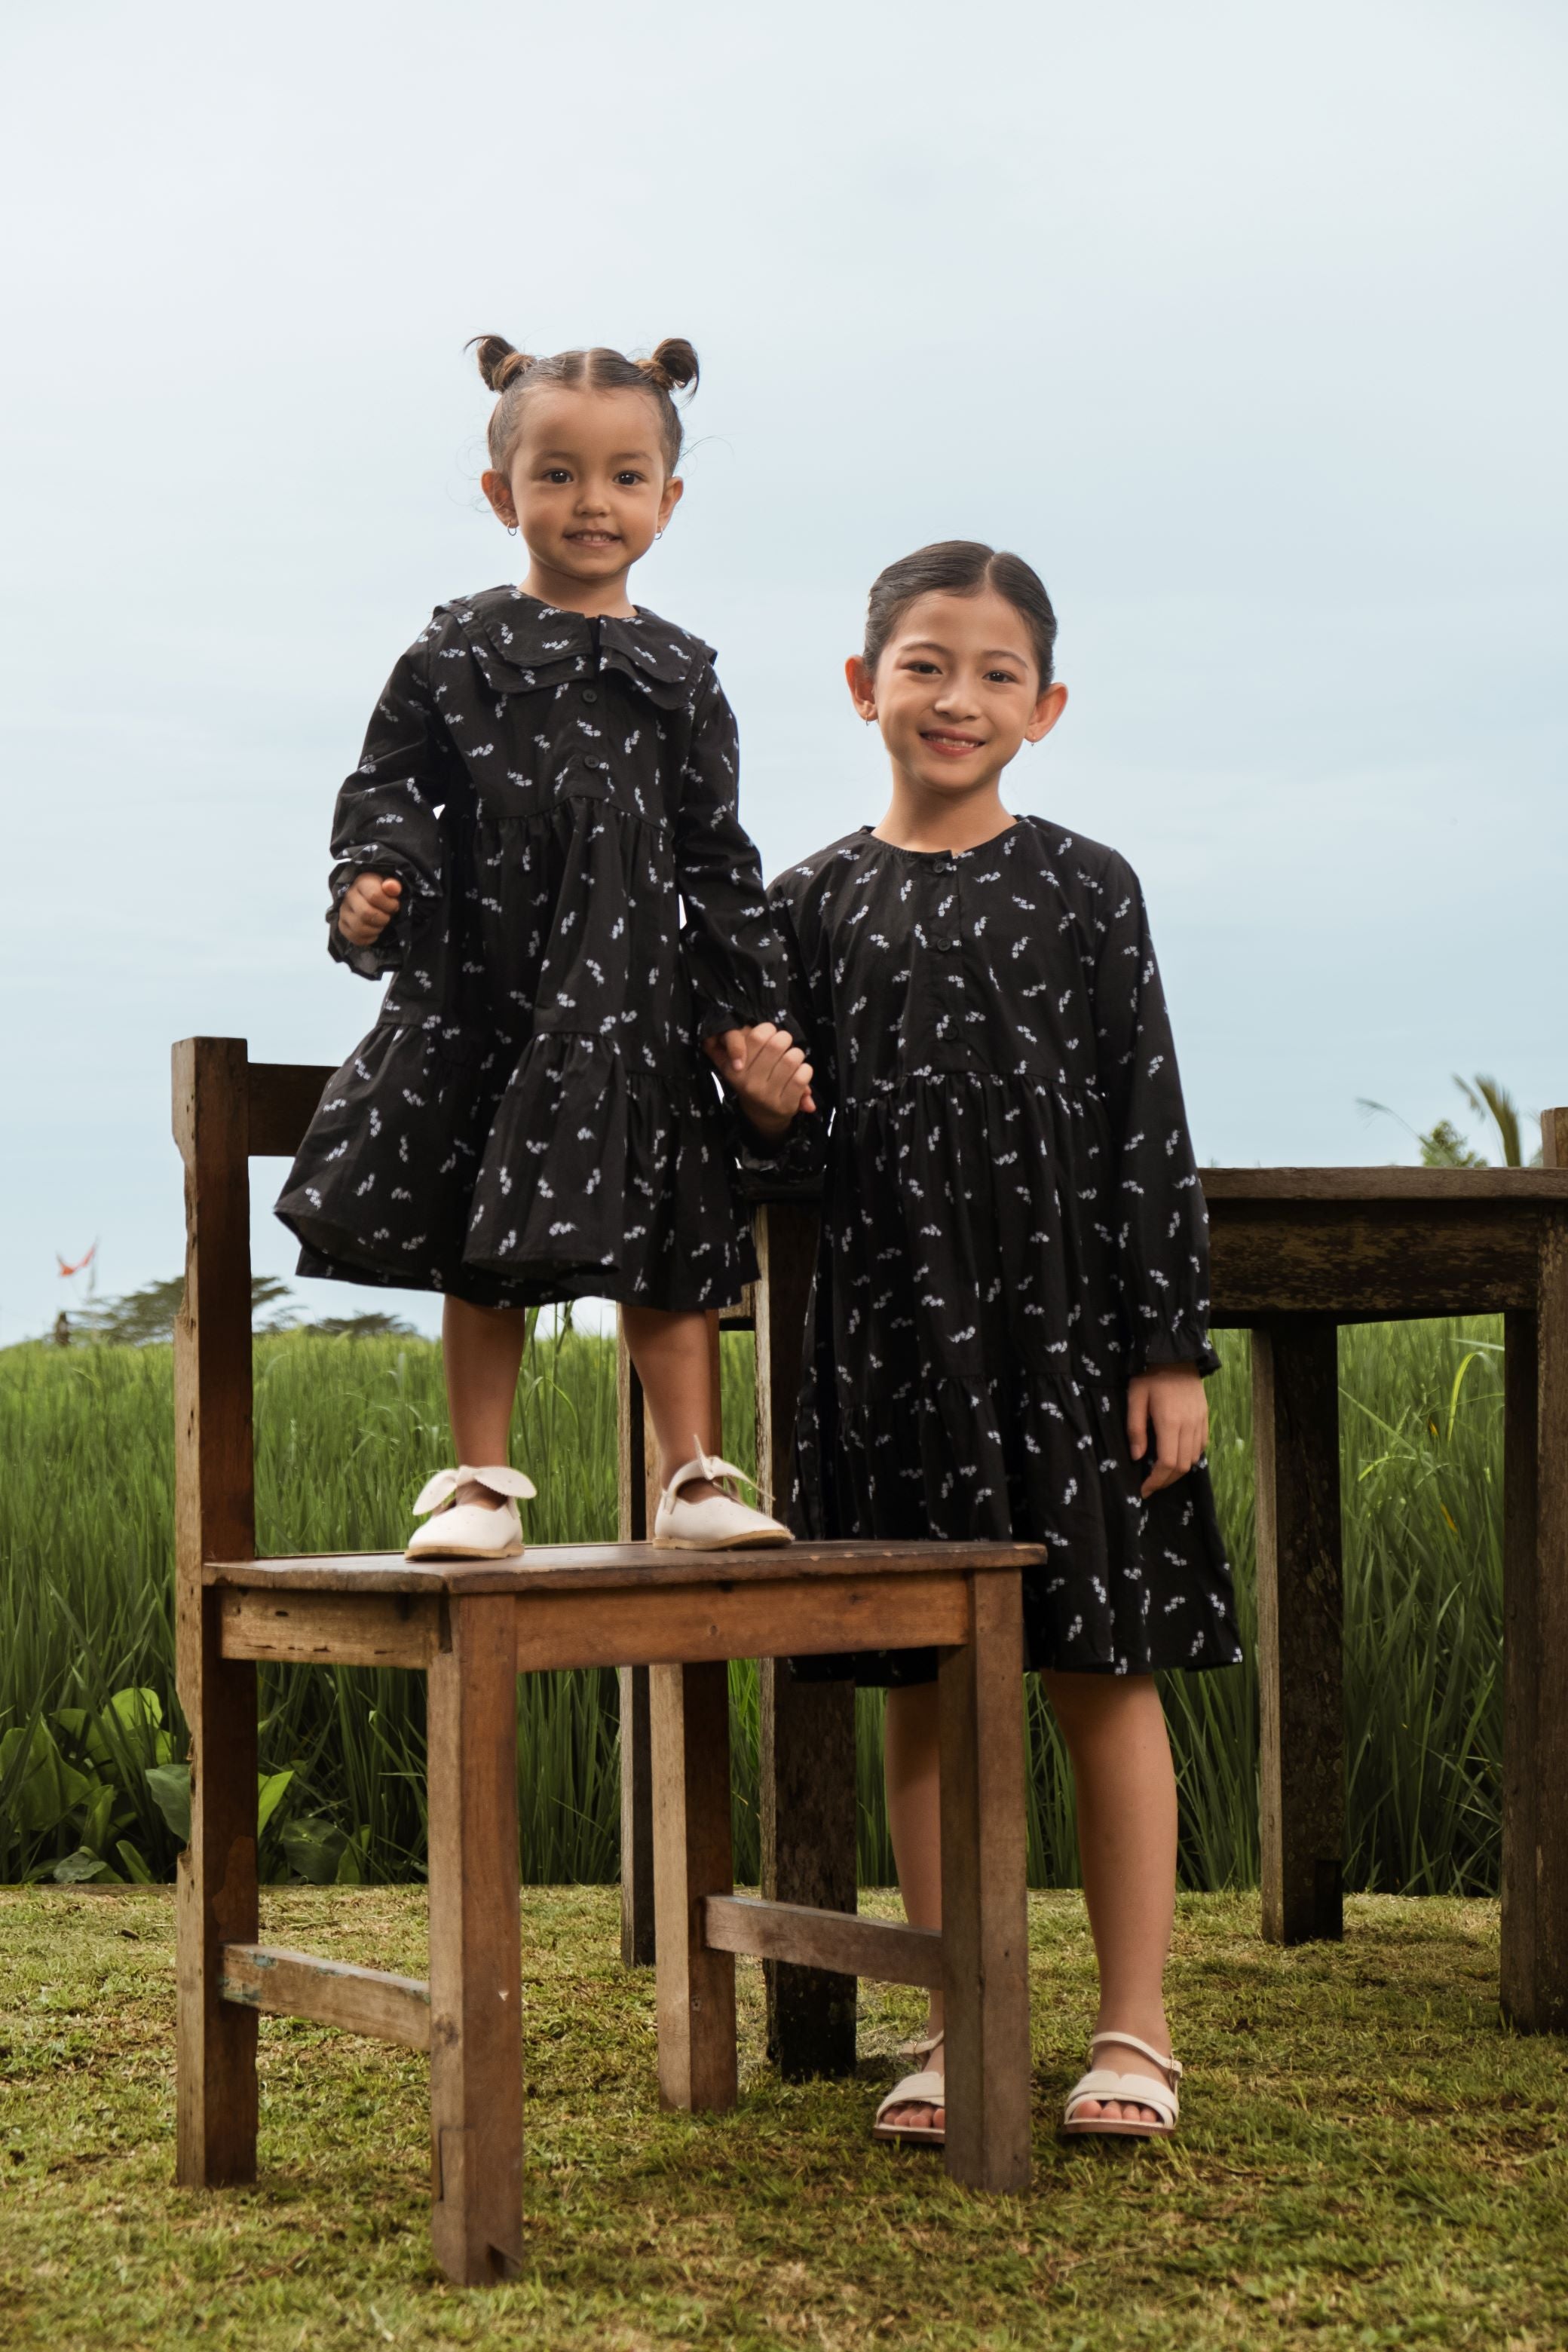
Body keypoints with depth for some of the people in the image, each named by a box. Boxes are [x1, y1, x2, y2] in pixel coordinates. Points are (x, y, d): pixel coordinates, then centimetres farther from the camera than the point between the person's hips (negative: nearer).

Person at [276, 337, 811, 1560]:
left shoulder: (678, 674, 8)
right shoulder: (455, 655, 5)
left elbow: (717, 851, 9)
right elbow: (390, 786, 5)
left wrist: (737, 1002, 5)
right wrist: (373, 884, -15)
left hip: (629, 997, 0)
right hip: (478, 989, 0)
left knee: (664, 1244, 0)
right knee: (478, 1257, 5)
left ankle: (694, 1478, 8)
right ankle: (482, 1484, 14)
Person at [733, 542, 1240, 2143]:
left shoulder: (1083, 887, 2)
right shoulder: (816, 901, 6)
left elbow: (1150, 1128, 1)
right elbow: (806, 1142, 9)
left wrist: (1172, 1347, -4)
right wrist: (767, 1111, -14)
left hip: (1069, 1322, -2)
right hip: (894, 1334, 2)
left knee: (1103, 1678, 2)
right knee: (919, 1691, 6)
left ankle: (1132, 2028, 12)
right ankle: (961, 2029, 17)